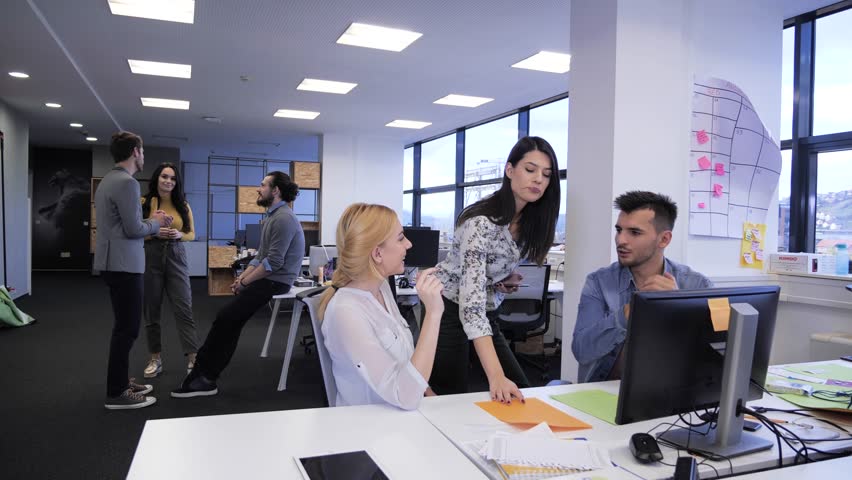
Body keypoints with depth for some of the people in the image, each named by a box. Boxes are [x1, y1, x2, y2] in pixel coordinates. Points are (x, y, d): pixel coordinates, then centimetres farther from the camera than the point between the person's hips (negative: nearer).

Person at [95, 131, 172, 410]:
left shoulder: (109, 180, 15)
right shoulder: (127, 182, -17)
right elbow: (133, 229, -19)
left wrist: (150, 220, 15)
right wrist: (156, 222, -2)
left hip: (114, 262, 11)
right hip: (124, 264, -11)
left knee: (124, 325, 18)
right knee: (127, 327, -4)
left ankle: (120, 382, 26)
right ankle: (116, 394, 2)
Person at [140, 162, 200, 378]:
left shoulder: (183, 205, 7)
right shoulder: (144, 203, -1)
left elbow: (192, 234, 11)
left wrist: (179, 235, -9)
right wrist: (154, 232, -18)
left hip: (176, 258, 1)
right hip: (151, 257, -1)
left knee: (184, 309, -3)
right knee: (152, 310, 7)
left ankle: (193, 358, -2)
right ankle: (155, 358, 19)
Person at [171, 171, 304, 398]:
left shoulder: (283, 218, -17)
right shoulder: (272, 217, 17)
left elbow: (274, 262, -22)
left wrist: (245, 282, -14)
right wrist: (242, 277, 6)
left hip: (275, 282, -10)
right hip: (267, 279, 10)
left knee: (225, 318, -11)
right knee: (229, 321, 2)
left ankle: (203, 375, 2)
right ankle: (205, 378, 5)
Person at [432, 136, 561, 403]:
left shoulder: (529, 220, -3)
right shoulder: (481, 222, -28)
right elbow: (471, 302, -37)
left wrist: (510, 280, -4)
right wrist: (496, 376, -45)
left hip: (486, 315, 8)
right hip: (452, 313, -8)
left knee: (522, 393, 7)